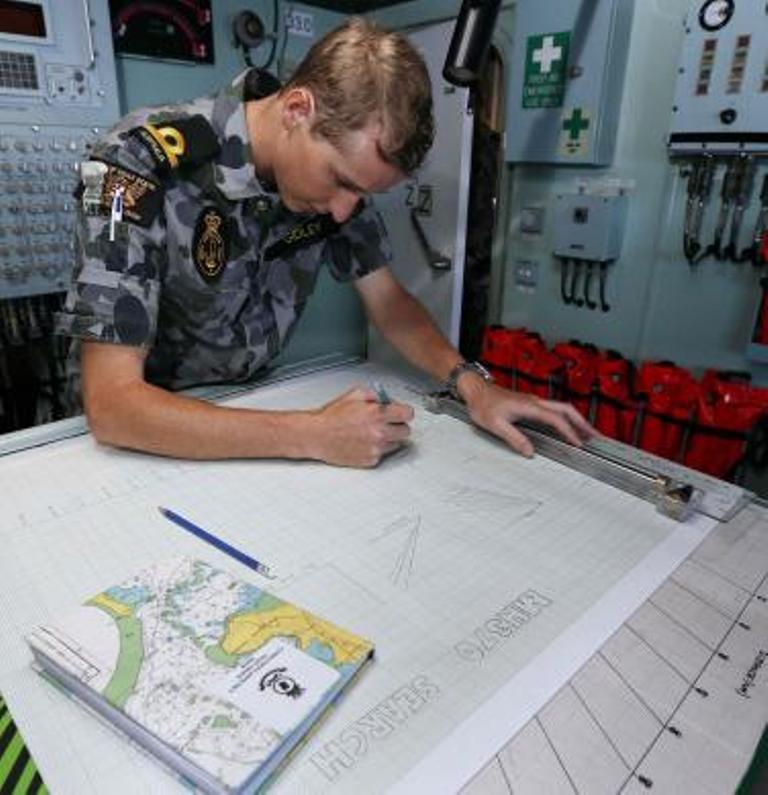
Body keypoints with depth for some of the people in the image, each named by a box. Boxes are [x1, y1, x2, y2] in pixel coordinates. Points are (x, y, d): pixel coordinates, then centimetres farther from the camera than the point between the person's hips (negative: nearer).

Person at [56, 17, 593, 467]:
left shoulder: (340, 161, -10)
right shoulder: (140, 166, -27)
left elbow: (388, 301, -2)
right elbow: (111, 404, -30)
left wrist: (470, 382, -17)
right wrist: (315, 435, -35)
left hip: (251, 400, 5)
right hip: (146, 427, -4)